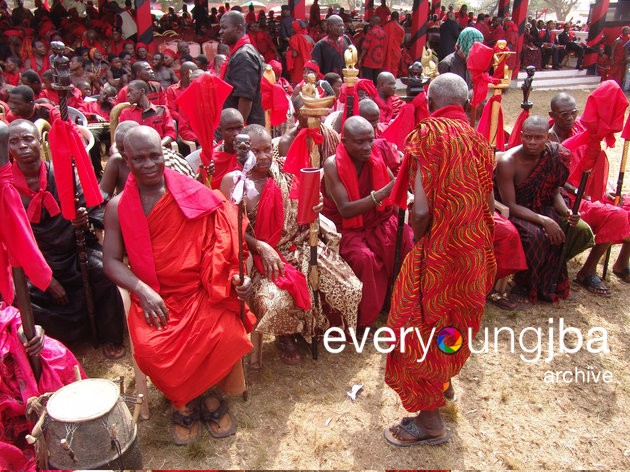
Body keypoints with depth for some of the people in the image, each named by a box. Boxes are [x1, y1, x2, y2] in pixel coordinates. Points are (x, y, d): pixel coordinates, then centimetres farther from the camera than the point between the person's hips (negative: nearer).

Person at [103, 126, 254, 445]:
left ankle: (212, 394, 9)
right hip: (153, 298, 1)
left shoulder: (194, 195, 0)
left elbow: (222, 241, 3)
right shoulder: (118, 207, 3)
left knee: (229, 335, -26)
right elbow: (111, 261, 2)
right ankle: (182, 401, 8)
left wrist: (238, 276, -14)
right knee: (151, 349, -27)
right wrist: (143, 290, -16)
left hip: (201, 291, 0)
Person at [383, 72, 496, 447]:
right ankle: (444, 384, 49)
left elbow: (421, 211, -22)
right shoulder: (480, 140, 3)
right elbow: (488, 204, 6)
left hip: (439, 249, -7)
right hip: (477, 251, 7)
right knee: (455, 318, 26)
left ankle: (431, 421, 23)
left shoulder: (428, 134, -16)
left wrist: (416, 239, -4)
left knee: (422, 324, 9)